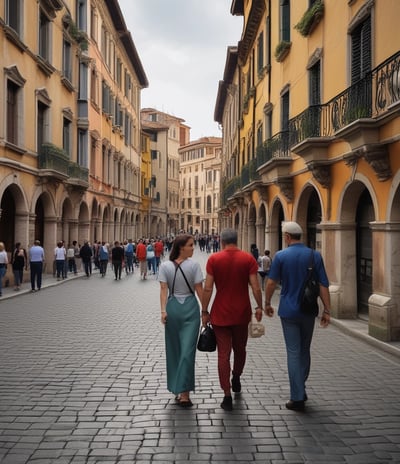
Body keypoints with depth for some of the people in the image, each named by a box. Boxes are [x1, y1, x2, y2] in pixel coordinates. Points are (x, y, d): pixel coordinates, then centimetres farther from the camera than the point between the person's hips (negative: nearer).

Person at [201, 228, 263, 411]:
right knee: (240, 349, 23)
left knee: (223, 354, 4)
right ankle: (236, 379, 43)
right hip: (242, 313, 2)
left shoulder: (213, 259, -7)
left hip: (221, 313, -2)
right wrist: (259, 307, 4)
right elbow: (255, 287, -8)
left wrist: (204, 311, -1)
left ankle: (227, 396, 5)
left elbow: (207, 289, -9)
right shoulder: (248, 258, -5)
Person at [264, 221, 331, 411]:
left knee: (294, 353, 2)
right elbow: (323, 286, -3)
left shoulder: (281, 256, -8)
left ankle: (297, 398, 3)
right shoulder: (315, 256, -2)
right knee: (305, 351, 18)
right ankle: (300, 390, 28)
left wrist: (267, 303, 9)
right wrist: (327, 310, 1)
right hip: (309, 311, 3)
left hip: (289, 311, -2)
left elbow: (271, 282, -5)